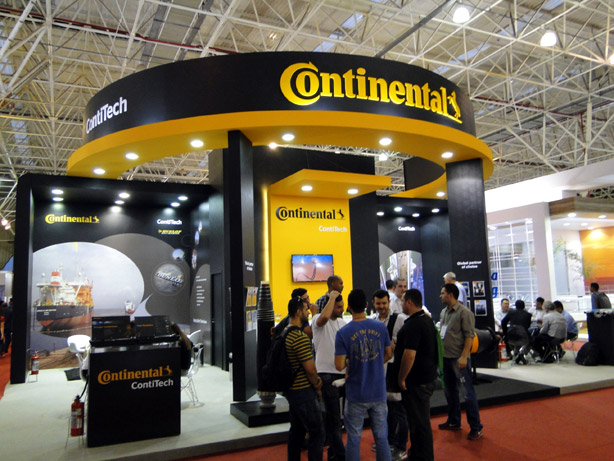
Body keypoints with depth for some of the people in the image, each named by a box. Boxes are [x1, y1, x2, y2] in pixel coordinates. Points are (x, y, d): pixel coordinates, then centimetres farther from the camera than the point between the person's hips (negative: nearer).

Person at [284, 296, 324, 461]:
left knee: (297, 430, 20)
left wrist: (315, 379, 7)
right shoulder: (301, 338, -22)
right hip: (304, 392, -10)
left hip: (291, 390, 10)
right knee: (317, 433, -1)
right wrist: (317, 386, -2)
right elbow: (310, 368, -21)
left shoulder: (285, 333, 8)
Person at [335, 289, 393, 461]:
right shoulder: (380, 327, -5)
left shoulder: (343, 333, -15)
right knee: (381, 436, 16)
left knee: (354, 438, 12)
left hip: (356, 395, -3)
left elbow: (339, 366, -16)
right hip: (379, 392, 3)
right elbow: (388, 354, 7)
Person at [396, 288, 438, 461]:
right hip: (428, 376, 11)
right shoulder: (427, 320, 10)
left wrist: (401, 378, -17)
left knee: (419, 422, 2)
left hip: (417, 381, -10)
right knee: (421, 419, 20)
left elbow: (409, 355, -27)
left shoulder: (413, 324, -22)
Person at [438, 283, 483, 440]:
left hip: (459, 358, -8)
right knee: (449, 390, 17)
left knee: (468, 392, -2)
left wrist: (464, 357, -22)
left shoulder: (464, 312, -13)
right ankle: (454, 422, 32)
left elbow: (469, 336, -17)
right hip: (445, 357, 8)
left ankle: (476, 428, 8)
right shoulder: (444, 312, 11)